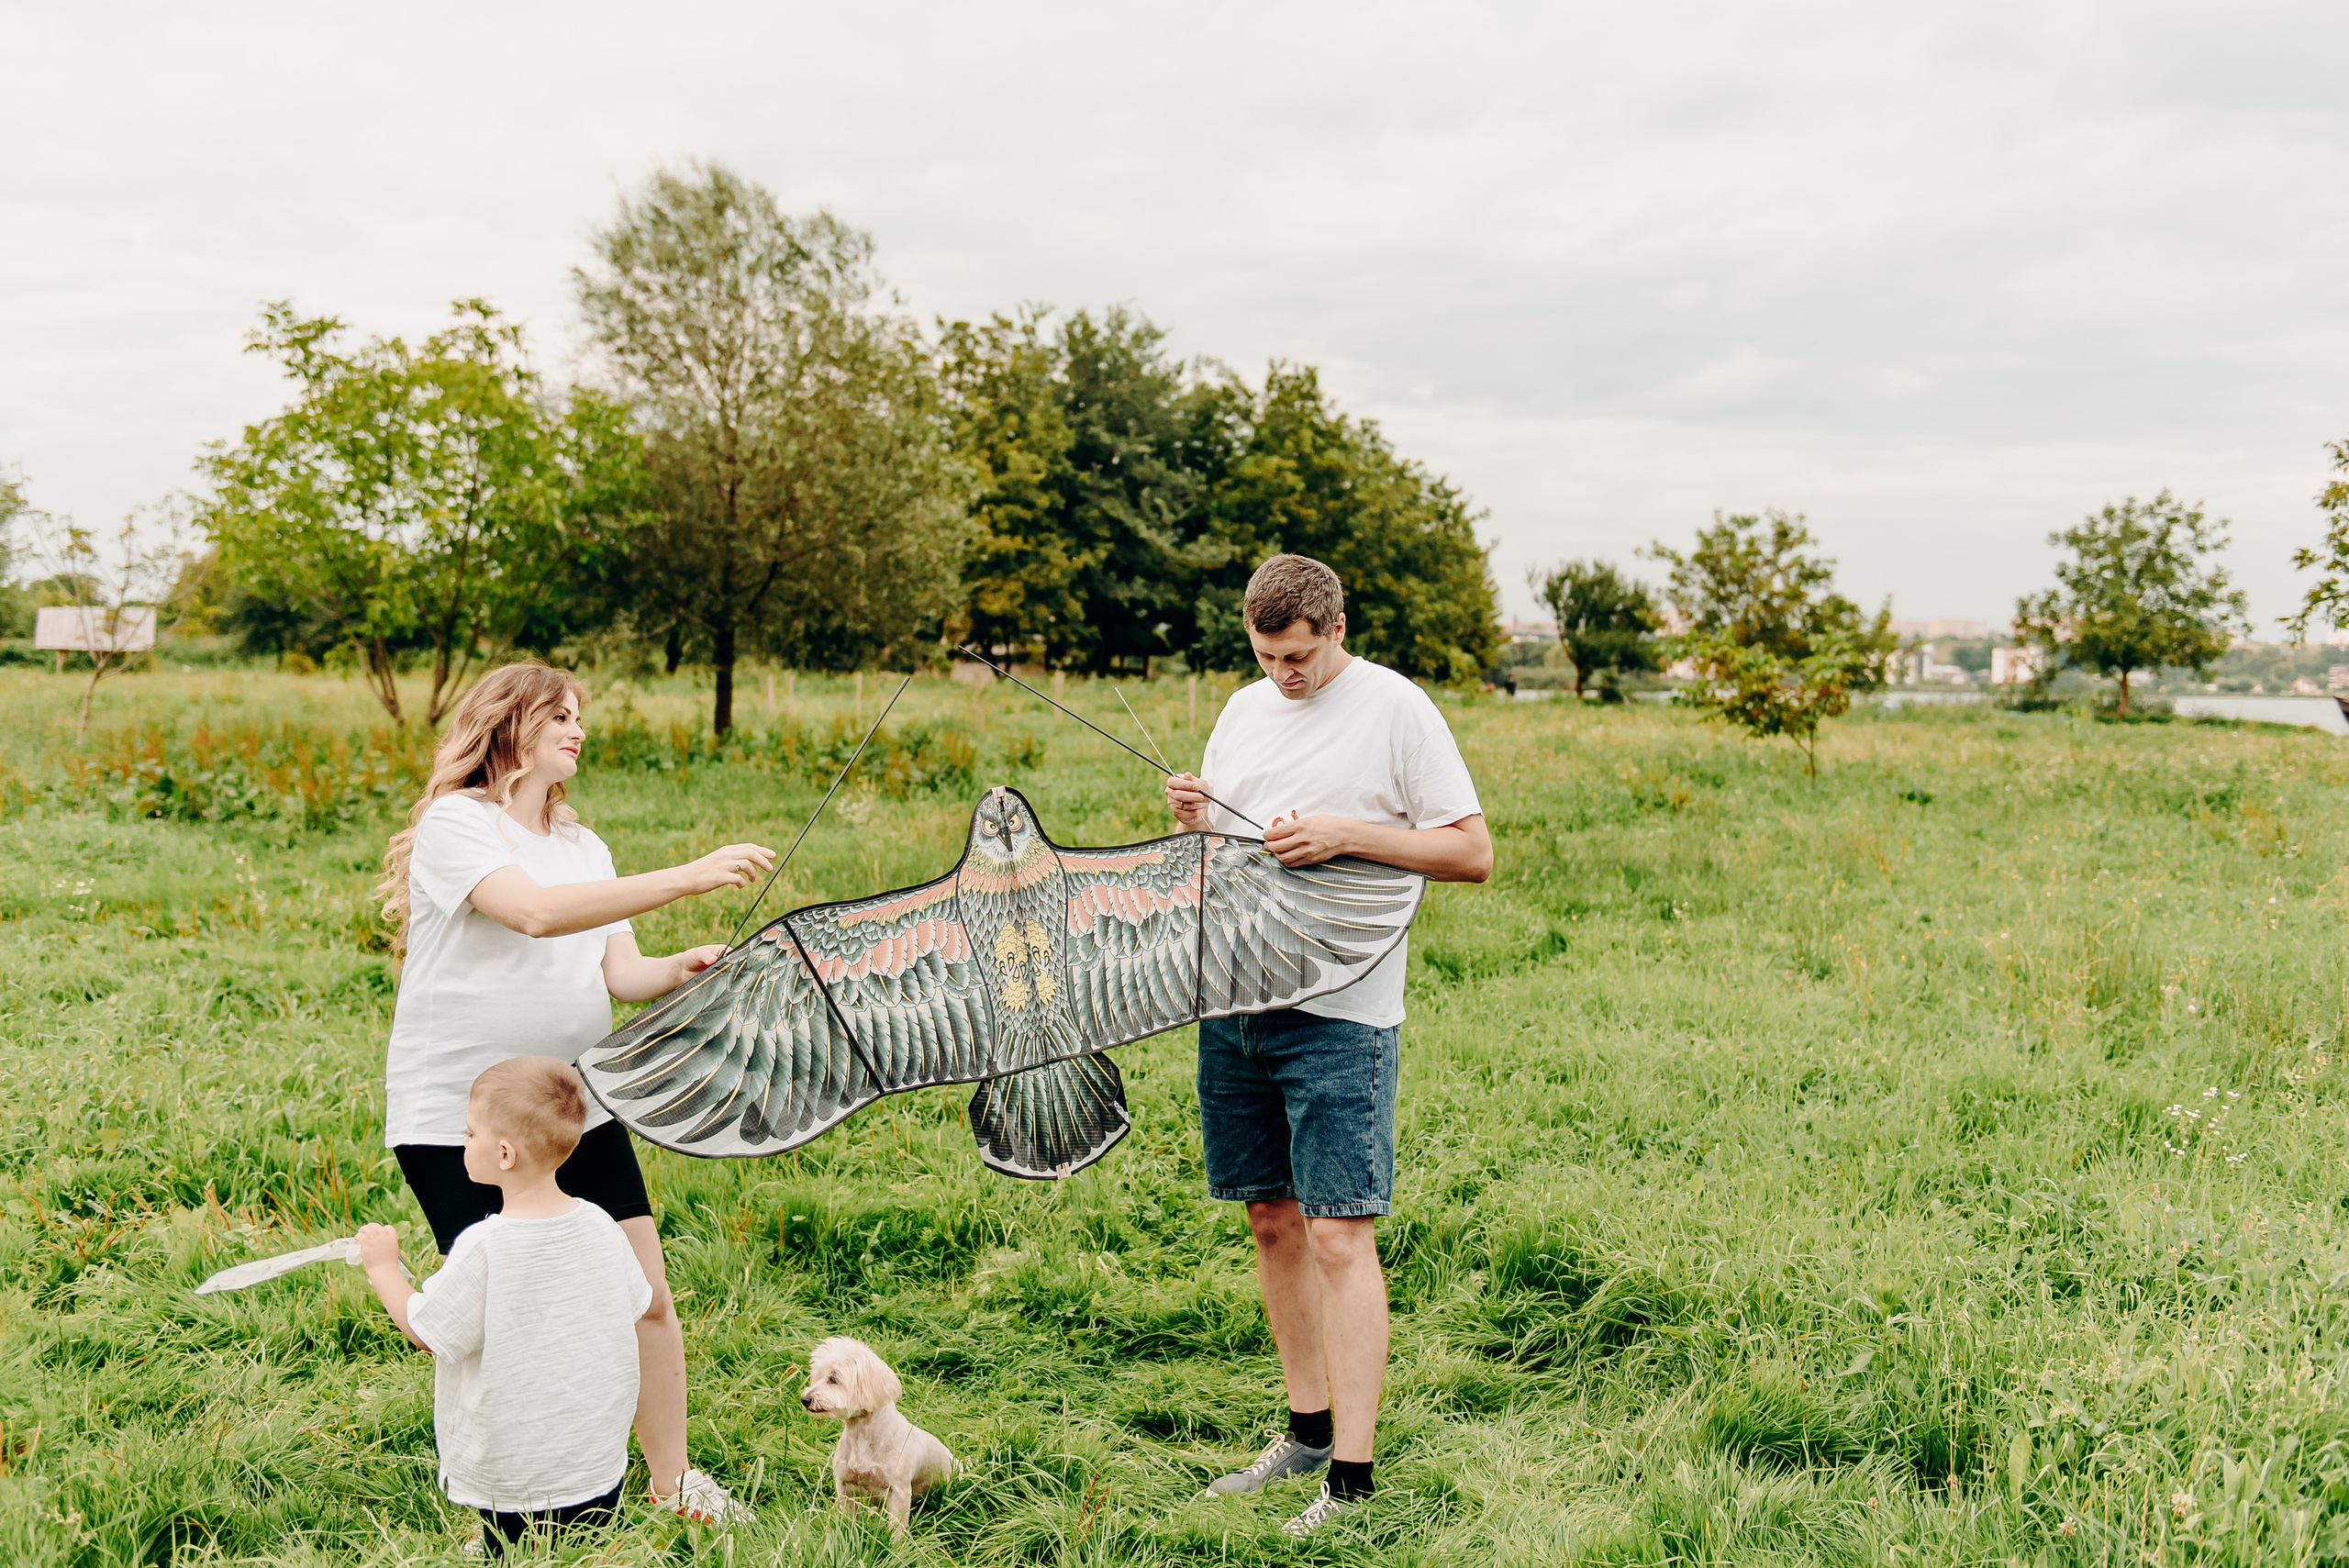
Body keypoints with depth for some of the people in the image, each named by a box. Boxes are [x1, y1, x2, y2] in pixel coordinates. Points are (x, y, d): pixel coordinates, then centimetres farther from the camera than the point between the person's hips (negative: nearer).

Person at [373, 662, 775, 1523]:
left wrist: (683, 967, -16)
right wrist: (685, 878, -32)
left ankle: (671, 1479, 23)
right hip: (456, 1118, -6)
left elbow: (620, 972, 7)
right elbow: (536, 912, -28)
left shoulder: (584, 847, 14)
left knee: (645, 1295, 5)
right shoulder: (454, 823, -10)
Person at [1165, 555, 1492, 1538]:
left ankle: (1351, 1478, -2)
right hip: (1233, 1001, 6)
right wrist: (1189, 818, -1)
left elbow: (1474, 853, -6)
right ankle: (1308, 1429, 27)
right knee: (1272, 1220, 12)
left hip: (1340, 1013, -6)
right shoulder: (1243, 710, 14)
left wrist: (1345, 835, -17)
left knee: (1338, 1236, -7)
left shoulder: (1396, 709, -4)